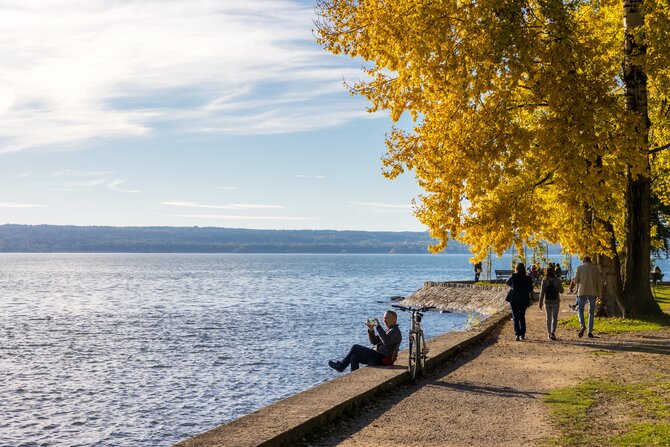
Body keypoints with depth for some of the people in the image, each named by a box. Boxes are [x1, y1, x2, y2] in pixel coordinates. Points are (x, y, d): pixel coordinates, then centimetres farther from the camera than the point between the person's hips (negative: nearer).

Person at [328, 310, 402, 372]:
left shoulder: (395, 331, -12)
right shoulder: (389, 330, 19)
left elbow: (386, 341, -33)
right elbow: (374, 341, 13)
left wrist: (378, 326, -30)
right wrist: (371, 330, -5)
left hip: (381, 359, -9)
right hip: (380, 356, 9)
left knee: (355, 347, -2)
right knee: (354, 357, 1)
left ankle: (341, 365, 14)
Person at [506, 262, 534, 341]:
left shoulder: (514, 276, -8)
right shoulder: (528, 278, -6)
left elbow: (508, 283, 11)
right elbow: (530, 291, -3)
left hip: (514, 300, -2)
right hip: (524, 300, 2)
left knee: (515, 317, 4)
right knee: (522, 317, 17)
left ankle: (517, 334, -9)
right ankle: (522, 334, 17)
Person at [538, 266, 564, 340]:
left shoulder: (544, 281, -6)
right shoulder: (557, 280, -6)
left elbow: (542, 292, -10)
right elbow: (561, 291, -2)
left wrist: (540, 303, -6)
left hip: (547, 302, 1)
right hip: (555, 301, -1)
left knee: (548, 318, 14)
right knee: (554, 318, 1)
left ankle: (549, 334, 19)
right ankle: (553, 332, -19)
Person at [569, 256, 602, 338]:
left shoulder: (579, 268, 1)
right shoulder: (595, 268, 7)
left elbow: (576, 281, -2)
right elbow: (599, 282, 3)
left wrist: (573, 281, 22)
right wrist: (600, 294, 8)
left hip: (582, 292, -2)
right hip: (593, 293, 2)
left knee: (580, 310, 10)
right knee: (591, 312, 9)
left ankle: (582, 326, -16)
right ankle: (590, 331, 6)